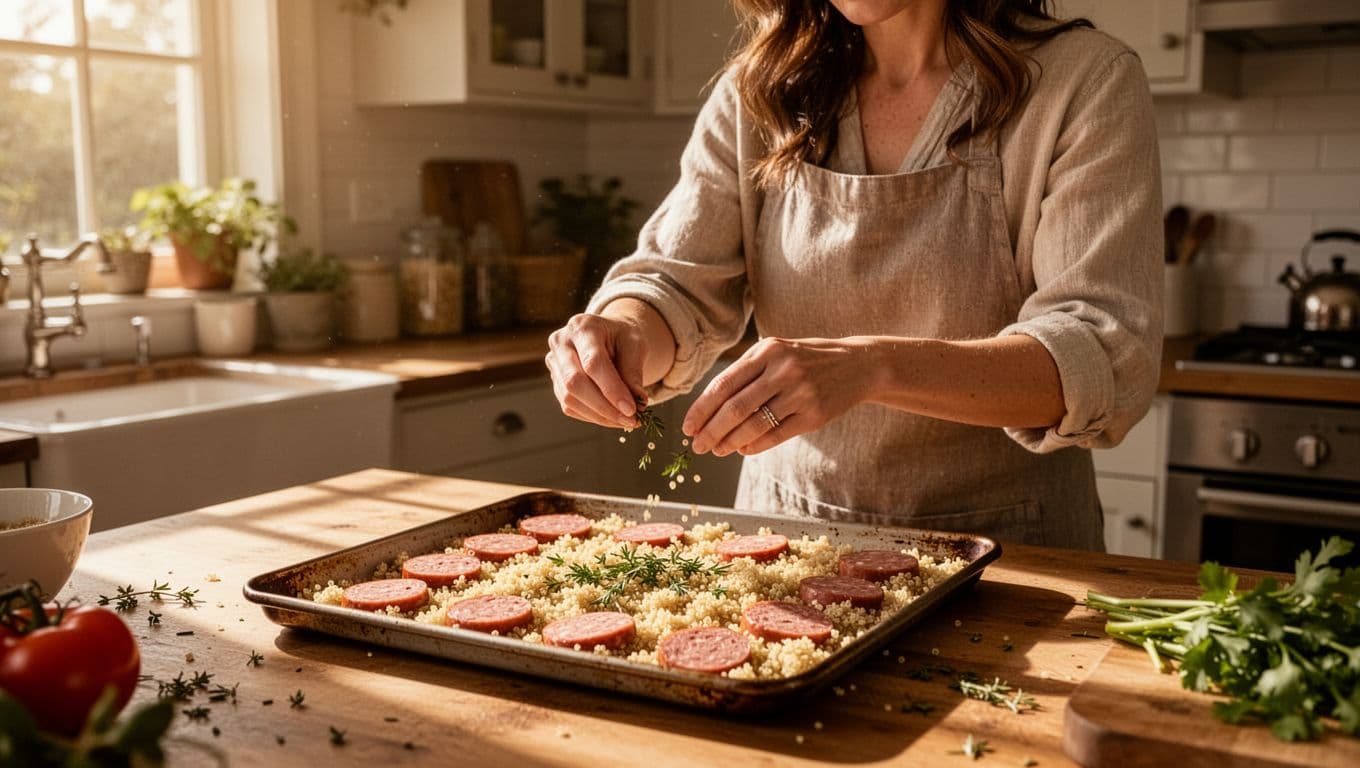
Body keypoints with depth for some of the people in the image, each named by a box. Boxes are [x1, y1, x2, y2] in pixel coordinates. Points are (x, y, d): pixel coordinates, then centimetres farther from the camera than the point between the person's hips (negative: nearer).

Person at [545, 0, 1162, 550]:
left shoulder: (1087, 81, -9)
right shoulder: (756, 93, 4)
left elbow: (1108, 359, -20)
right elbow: (678, 283, -1)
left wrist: (870, 368, -36)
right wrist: (623, 333, -26)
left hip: (1002, 552, -3)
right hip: (784, 537, 4)